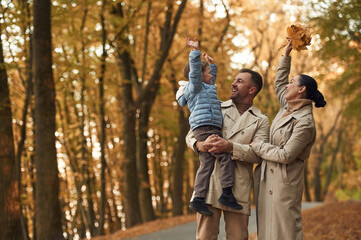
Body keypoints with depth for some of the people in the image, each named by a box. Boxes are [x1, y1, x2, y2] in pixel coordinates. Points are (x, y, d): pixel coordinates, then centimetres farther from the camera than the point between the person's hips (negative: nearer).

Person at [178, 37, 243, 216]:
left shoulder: (206, 88, 32)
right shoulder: (196, 86, 3)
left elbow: (211, 80, 52)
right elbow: (195, 69, -13)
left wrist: (212, 64, 56)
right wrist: (195, 51, -17)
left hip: (206, 130, 10)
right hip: (206, 128, -10)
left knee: (206, 164, 2)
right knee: (225, 157, -14)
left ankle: (199, 199, -4)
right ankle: (227, 194, -16)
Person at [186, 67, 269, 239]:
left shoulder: (260, 121, 10)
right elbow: (191, 134, 15)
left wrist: (230, 147, -20)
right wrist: (198, 144, -9)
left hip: (238, 189, -1)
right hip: (209, 182, 1)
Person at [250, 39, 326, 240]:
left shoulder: (304, 123, -16)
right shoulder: (288, 108, 10)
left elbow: (286, 155, -19)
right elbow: (279, 84, 29)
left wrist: (257, 146, -9)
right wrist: (286, 55, 25)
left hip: (284, 183, -9)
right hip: (269, 180, 9)